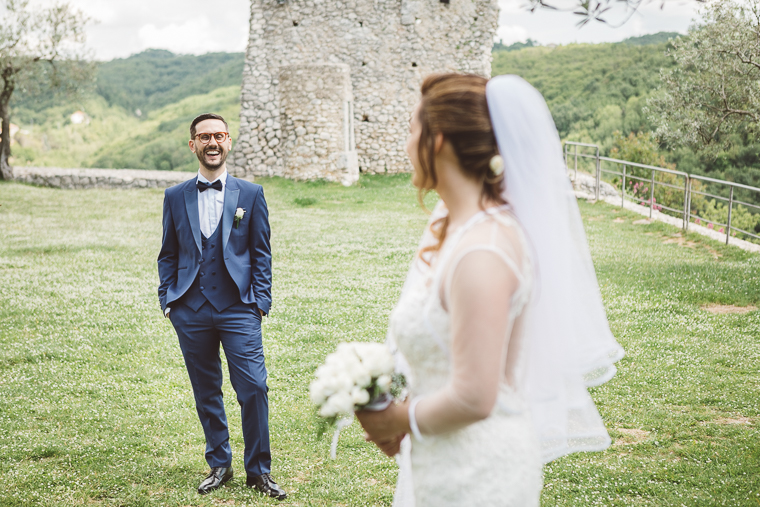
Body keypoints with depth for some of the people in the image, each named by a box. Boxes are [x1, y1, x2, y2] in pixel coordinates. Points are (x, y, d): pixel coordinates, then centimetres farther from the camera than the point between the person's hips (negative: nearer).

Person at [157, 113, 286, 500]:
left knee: (253, 388, -8)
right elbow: (168, 255, 14)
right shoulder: (175, 197, 9)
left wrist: (261, 302, -1)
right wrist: (167, 300, 5)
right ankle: (219, 464, 24)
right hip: (191, 310, 2)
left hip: (238, 309, -2)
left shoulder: (250, 194, 5)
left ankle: (259, 471, 6)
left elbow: (261, 253, 6)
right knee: (206, 392, 9)